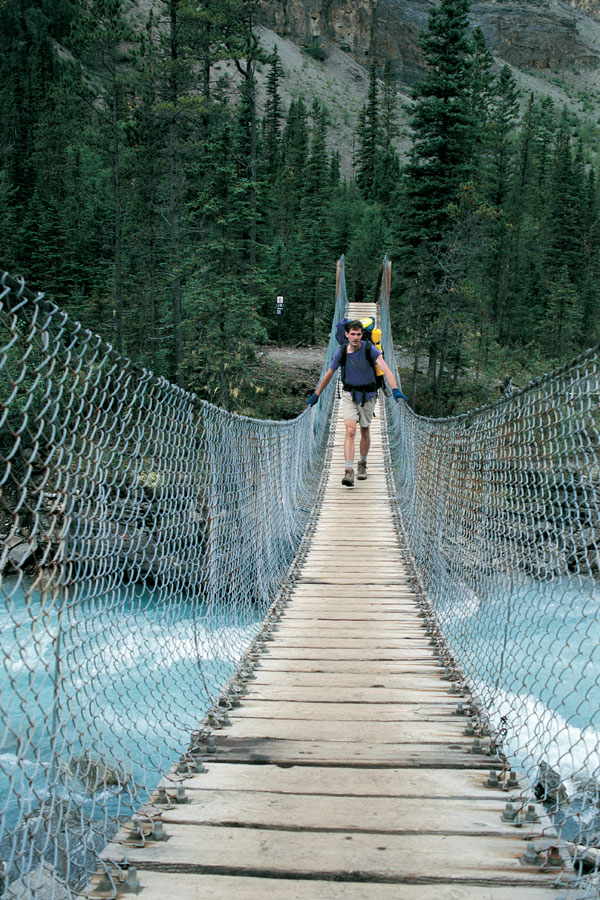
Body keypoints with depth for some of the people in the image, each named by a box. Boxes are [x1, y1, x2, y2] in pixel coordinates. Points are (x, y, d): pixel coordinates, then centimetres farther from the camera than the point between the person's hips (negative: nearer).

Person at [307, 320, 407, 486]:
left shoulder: (370, 349, -15)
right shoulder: (341, 352, -7)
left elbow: (385, 369, -27)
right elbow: (328, 375, 7)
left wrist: (395, 389, -41)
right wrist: (316, 394, 12)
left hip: (368, 395, 0)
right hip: (349, 394, 0)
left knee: (364, 432, 12)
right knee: (350, 431, -15)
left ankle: (362, 464, 35)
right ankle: (349, 471, -23)